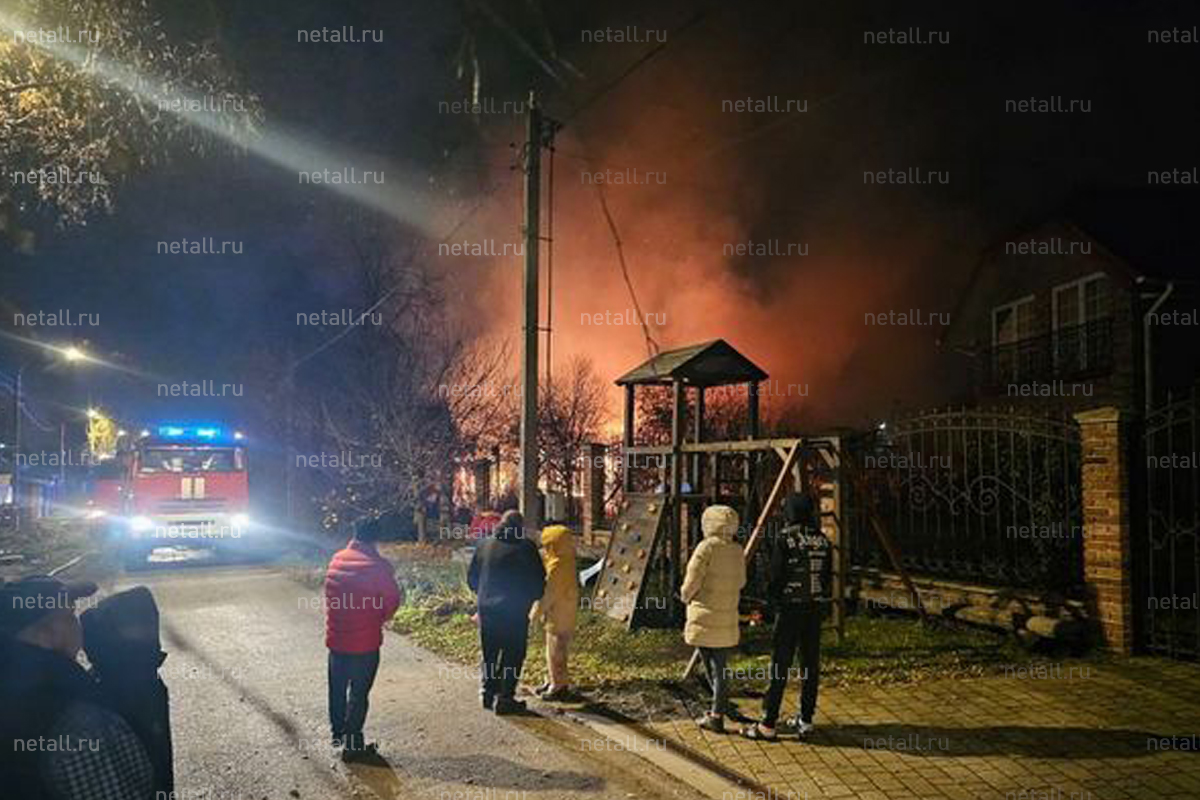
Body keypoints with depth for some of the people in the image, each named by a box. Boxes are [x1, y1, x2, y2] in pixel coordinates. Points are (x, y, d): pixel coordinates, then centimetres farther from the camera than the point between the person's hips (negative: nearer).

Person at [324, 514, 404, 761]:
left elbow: (330, 594, 7)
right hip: (365, 641, -5)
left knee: (337, 687, 21)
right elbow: (393, 600, -11)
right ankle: (353, 745, 13)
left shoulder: (336, 559, -2)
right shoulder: (379, 566, -19)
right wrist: (380, 620, 9)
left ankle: (338, 733, 37)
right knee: (359, 693, 6)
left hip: (335, 637, 5)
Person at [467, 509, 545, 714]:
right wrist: (531, 598, 13)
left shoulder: (485, 545, 5)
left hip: (486, 607, 5)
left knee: (489, 652, 17)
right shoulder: (525, 548, -9)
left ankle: (487, 692, 21)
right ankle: (504, 697, 1)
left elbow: (472, 577, 13)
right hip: (515, 611, -5)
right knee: (513, 654, 3)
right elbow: (539, 580, -5)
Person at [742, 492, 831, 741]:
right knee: (810, 664, 12)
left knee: (780, 666, -2)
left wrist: (773, 597, 9)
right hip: (816, 608, 5)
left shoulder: (784, 539, -11)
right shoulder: (823, 540, 5)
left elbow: (776, 575, -10)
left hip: (790, 608, -5)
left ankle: (768, 725, 1)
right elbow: (828, 576, 8)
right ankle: (805, 720, 18)